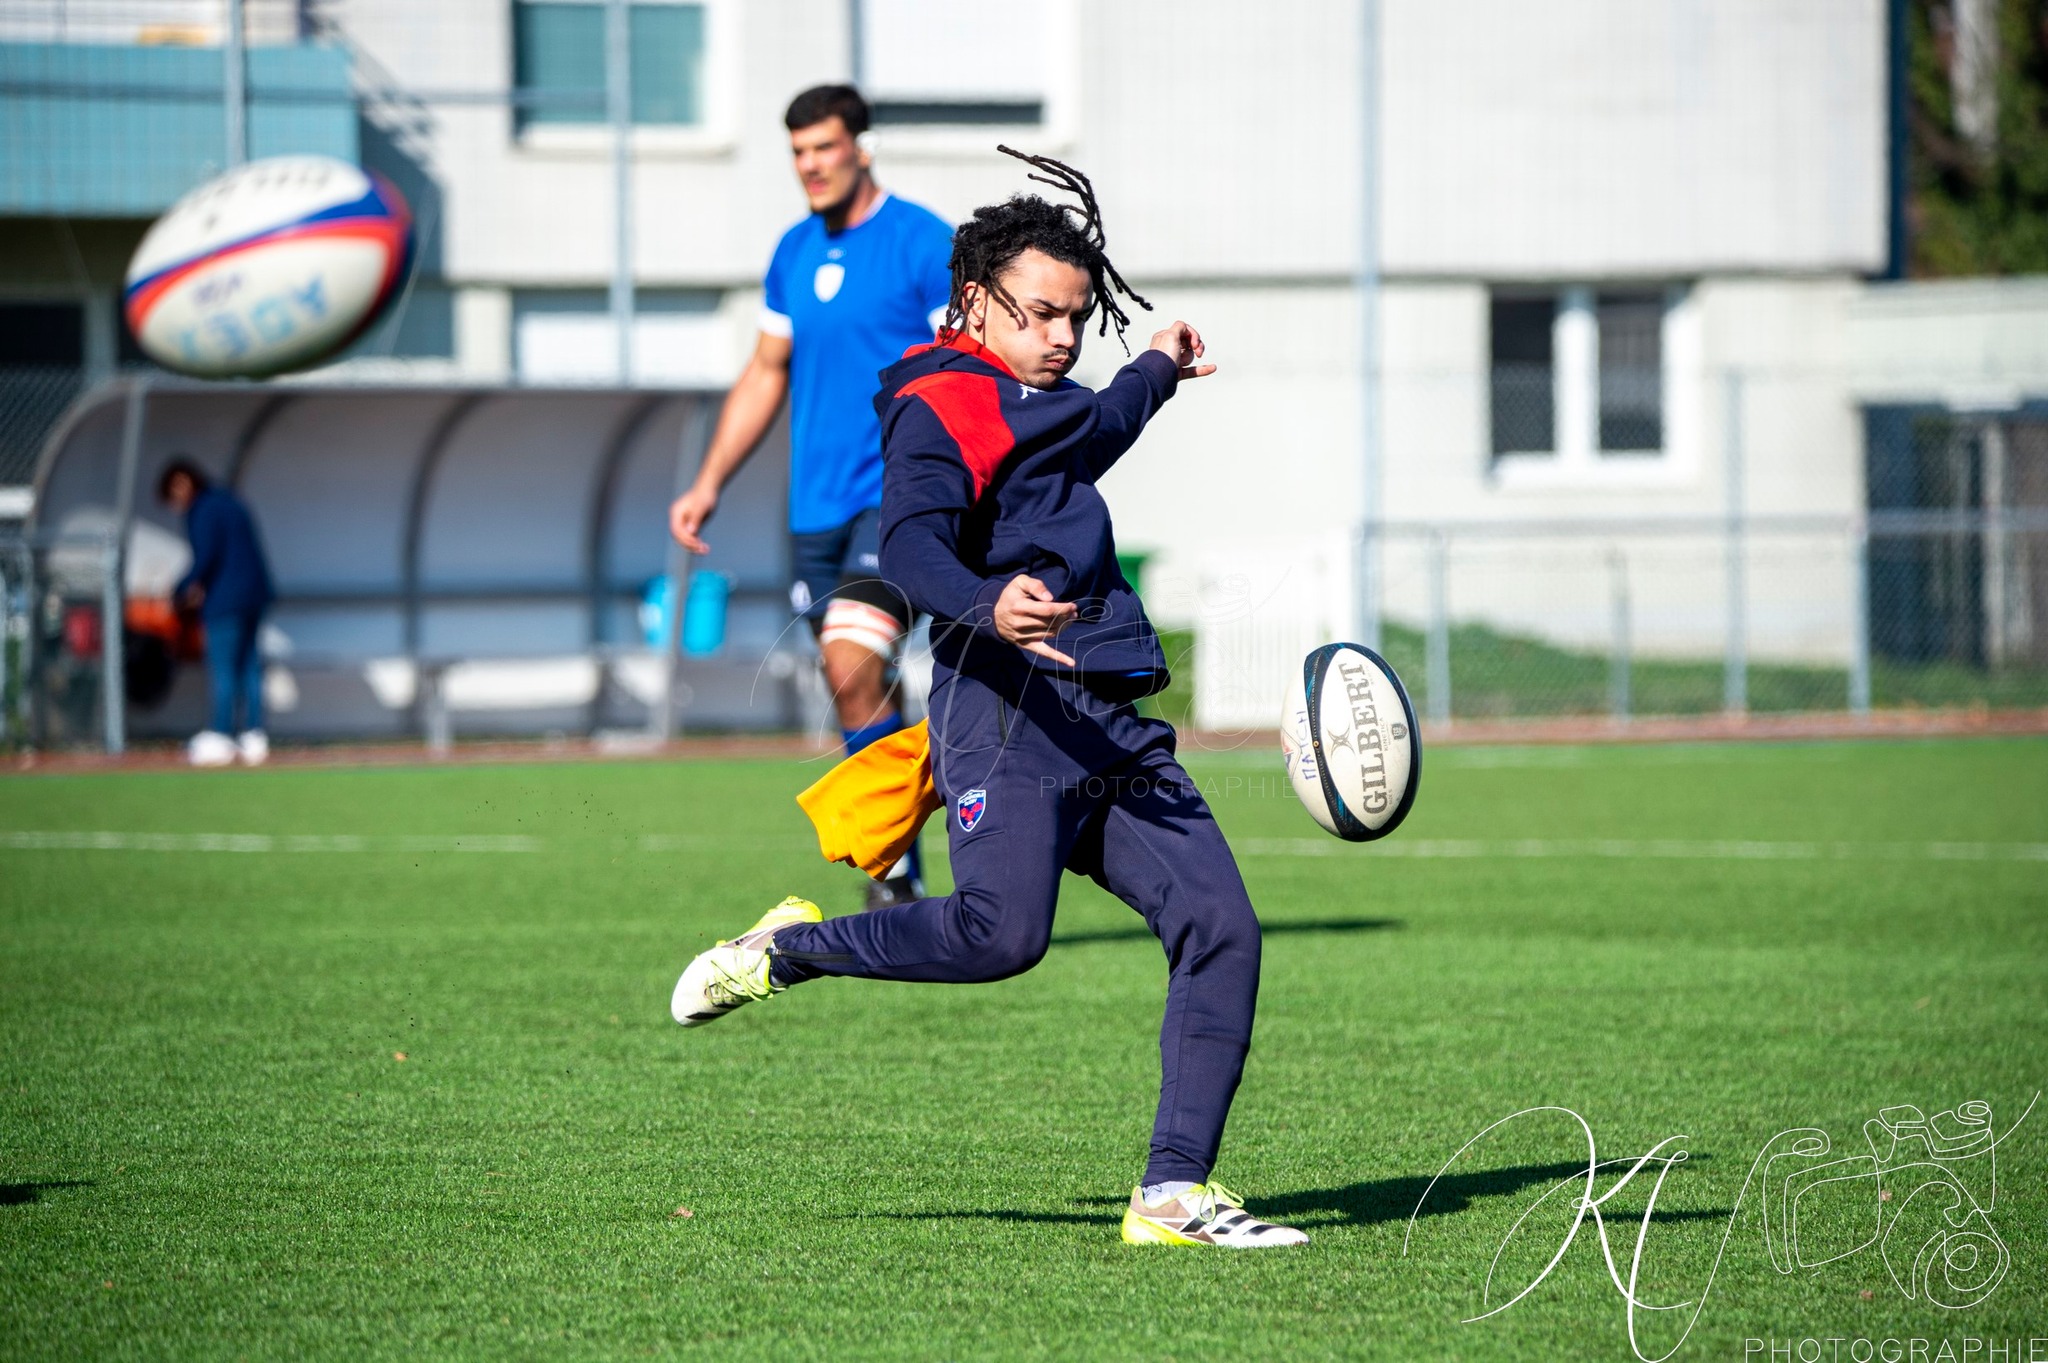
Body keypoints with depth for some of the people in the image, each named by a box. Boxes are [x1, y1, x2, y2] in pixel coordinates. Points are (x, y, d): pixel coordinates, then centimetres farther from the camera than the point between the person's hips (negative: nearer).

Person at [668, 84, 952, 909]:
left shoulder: (924, 245, -7)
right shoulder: (793, 254, 13)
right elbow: (766, 375, 21)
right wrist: (709, 485, 15)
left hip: (902, 497, -7)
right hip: (817, 506, 7)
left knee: (852, 670, -20)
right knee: (857, 689, 7)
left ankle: (896, 873, -12)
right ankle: (899, 880, 17)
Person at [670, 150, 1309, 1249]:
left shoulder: (1046, 407, 26)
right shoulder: (940, 406, -3)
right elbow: (911, 547, -20)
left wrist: (1155, 373, 68)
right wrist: (986, 608, -39)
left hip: (1110, 724, 9)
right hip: (1008, 707, -9)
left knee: (1219, 927, -7)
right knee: (1000, 934, -24)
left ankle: (1174, 1193, -8)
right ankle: (784, 951, 2)